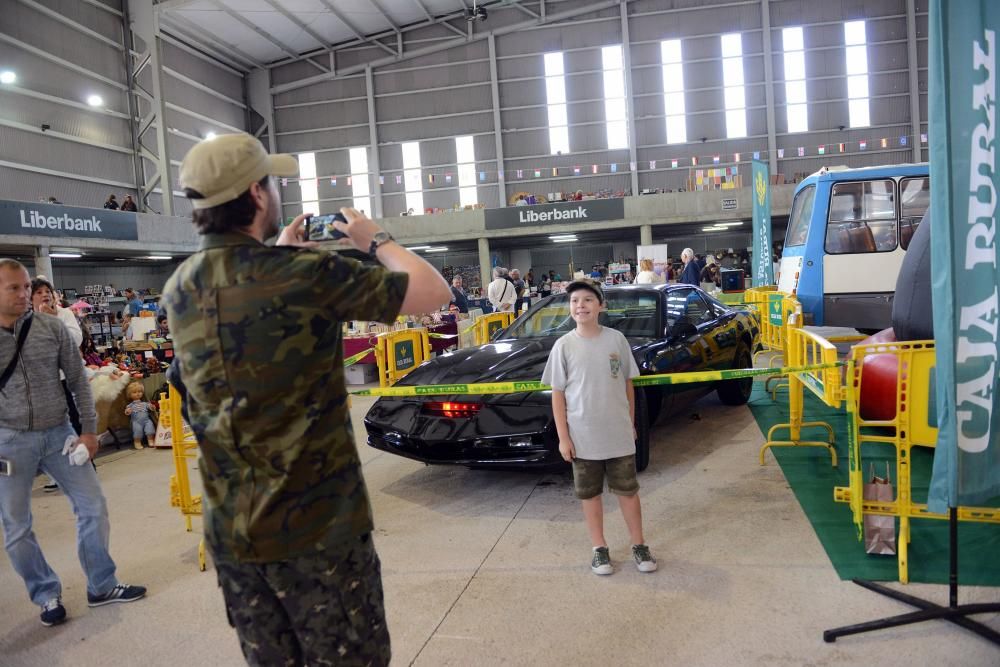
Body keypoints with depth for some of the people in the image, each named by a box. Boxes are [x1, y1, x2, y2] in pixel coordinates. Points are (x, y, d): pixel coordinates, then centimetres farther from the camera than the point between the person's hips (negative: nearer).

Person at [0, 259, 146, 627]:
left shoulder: (51, 327, -3)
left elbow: (78, 379, 3)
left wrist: (89, 430, 1)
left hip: (59, 433, 2)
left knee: (93, 507, 6)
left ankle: (101, 586, 23)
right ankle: (47, 595, 26)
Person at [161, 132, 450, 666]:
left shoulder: (179, 289, 3)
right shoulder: (308, 274, -18)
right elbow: (434, 293, -9)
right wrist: (375, 241, 5)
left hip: (228, 529, 7)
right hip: (317, 525, -6)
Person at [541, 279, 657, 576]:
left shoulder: (616, 339, -4)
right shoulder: (564, 346, -7)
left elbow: (627, 384, 5)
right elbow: (558, 393, -4)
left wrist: (631, 424, 8)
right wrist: (563, 437, -6)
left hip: (619, 434, 1)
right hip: (582, 437, 0)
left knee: (628, 490, 12)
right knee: (590, 494, 12)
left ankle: (639, 545, 29)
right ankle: (599, 548, 28)